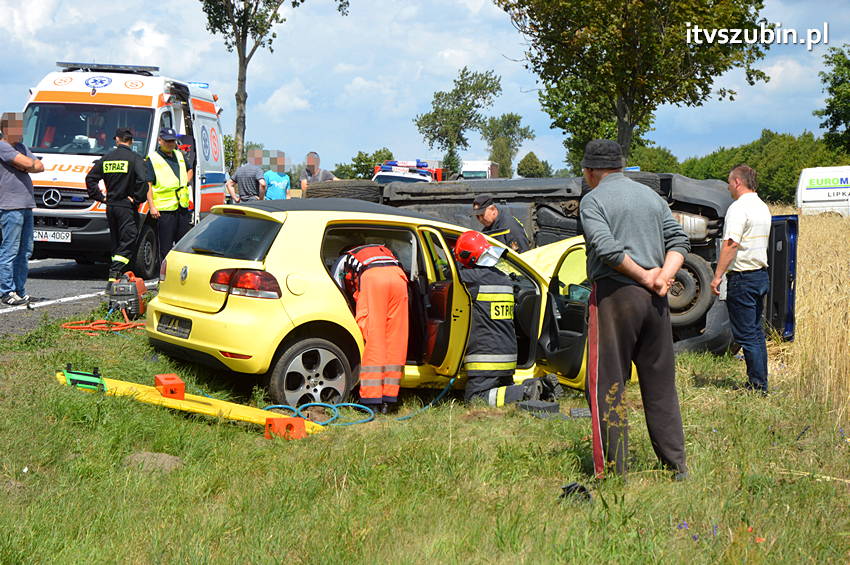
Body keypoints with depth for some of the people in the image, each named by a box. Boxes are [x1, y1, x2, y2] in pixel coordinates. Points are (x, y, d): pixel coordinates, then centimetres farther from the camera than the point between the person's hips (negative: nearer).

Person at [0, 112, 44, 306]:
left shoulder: (21, 146, 20)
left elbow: (40, 166, 13)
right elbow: (27, 163, -17)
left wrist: (25, 167, -3)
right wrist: (33, 164, 5)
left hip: (26, 206, 9)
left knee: (25, 251, 9)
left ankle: (20, 291, 14)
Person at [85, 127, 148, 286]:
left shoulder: (106, 158, 8)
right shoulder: (135, 158, -8)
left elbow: (90, 179, 10)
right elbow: (142, 180, -22)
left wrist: (100, 196, 12)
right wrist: (136, 198, -11)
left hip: (111, 206, 5)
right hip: (127, 207, -5)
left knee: (115, 242, 15)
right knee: (127, 243, -5)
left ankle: (119, 274, 18)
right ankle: (114, 275, -20)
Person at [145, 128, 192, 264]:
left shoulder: (179, 155, 15)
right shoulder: (153, 159, -4)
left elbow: (189, 169, 34)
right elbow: (147, 185, -7)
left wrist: (185, 183, 14)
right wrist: (152, 206, -14)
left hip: (182, 207, 6)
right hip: (164, 208, -6)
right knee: (166, 245, -3)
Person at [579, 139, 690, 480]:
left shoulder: (593, 200, -4)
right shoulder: (651, 196, 17)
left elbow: (607, 248, -18)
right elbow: (679, 240, 9)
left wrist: (644, 277, -10)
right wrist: (664, 275, -4)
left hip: (614, 296, -6)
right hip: (654, 299, 6)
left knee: (606, 386, -1)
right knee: (660, 384, 13)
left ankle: (613, 471, -3)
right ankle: (677, 466, 17)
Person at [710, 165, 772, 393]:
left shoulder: (738, 208, -14)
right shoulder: (763, 208, 15)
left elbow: (731, 245, -22)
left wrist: (718, 276, -19)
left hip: (742, 278, -9)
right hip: (761, 275, 9)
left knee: (746, 335, -5)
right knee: (756, 332, 14)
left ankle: (757, 385, -4)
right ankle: (761, 384, 17)